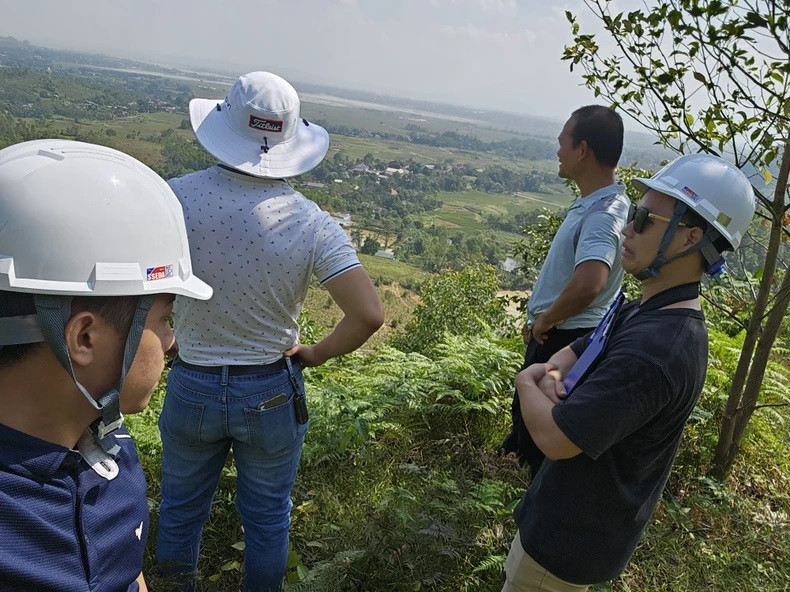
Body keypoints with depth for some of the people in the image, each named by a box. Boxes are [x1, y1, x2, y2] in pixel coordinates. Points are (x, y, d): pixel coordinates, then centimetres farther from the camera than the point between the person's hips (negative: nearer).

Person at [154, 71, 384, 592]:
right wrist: (313, 355, -5)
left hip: (191, 388, 1)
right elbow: (369, 315, -22)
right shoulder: (311, 223, -18)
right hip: (272, 394, -1)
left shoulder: (177, 197, -15)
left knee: (181, 508, 26)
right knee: (267, 516, 22)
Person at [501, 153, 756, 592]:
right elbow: (573, 353, 10)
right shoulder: (645, 311, -1)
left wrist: (526, 382, -13)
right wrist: (551, 376, -13)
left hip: (574, 536, -9)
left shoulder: (655, 348, -34)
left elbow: (554, 438, -33)